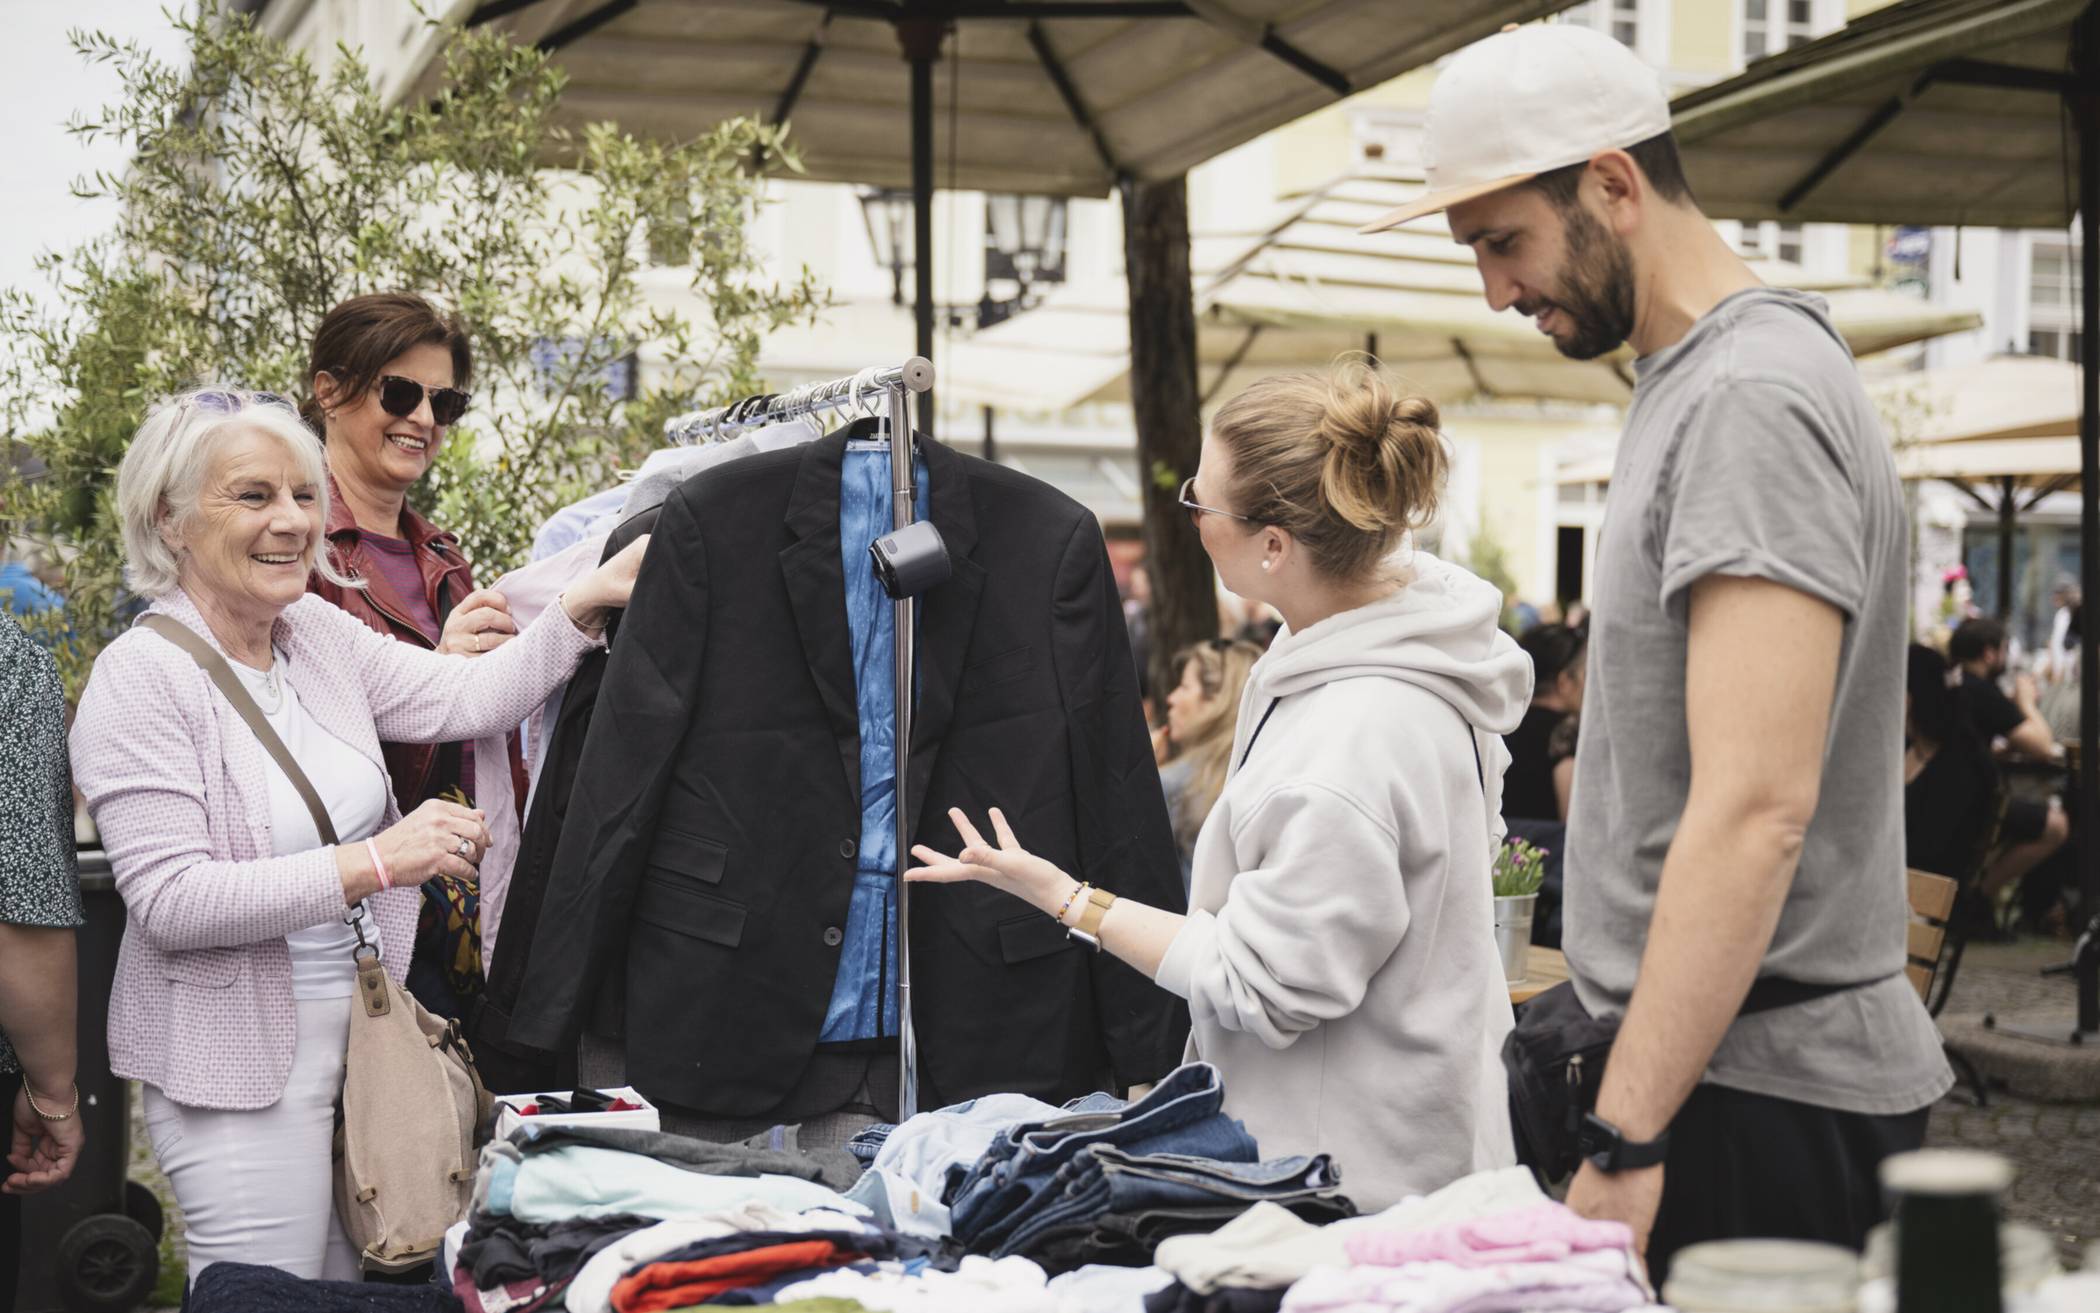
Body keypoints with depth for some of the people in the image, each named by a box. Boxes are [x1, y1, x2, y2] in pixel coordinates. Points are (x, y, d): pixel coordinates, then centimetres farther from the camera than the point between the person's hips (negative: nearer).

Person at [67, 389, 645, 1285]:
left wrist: (583, 606, -12)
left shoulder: (322, 636, 6)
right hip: (242, 1056, -7)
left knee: (361, 1287, 15)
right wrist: (375, 860, -26)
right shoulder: (142, 675, -15)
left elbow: (469, 699, 1)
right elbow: (169, 900, -22)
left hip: (365, 1031, 7)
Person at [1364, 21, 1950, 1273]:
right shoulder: (1695, 384, 15)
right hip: (1730, 1067, 9)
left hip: (1759, 1100, -9)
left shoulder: (1754, 395, -17)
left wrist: (1626, 1138, -24)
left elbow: (1756, 806, -25)